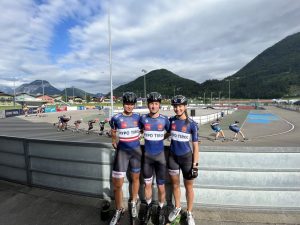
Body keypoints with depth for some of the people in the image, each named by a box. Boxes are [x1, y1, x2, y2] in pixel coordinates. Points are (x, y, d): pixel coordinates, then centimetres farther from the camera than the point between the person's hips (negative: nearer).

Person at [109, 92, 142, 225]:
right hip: (122, 151, -2)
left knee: (135, 178, 16)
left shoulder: (138, 117, -2)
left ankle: (133, 204, 40)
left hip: (136, 150, 2)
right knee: (117, 184, 0)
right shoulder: (116, 118, -8)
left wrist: (136, 138, 5)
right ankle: (119, 210, 25)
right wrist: (114, 142, 1)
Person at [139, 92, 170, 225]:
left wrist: (160, 138, 3)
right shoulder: (143, 118, -6)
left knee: (161, 186, 7)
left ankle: (160, 210, 32)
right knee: (147, 184, 16)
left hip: (160, 156, -1)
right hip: (147, 156, 1)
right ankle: (148, 207, 39)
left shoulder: (164, 119, -9)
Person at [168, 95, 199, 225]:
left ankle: (189, 213, 35)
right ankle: (177, 208, 43)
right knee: (175, 184, 19)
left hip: (186, 157, -3)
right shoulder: (171, 120, -4)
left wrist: (195, 165, -10)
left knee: (188, 187, 13)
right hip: (173, 157, 3)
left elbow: (195, 146, -9)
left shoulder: (192, 124, -13)